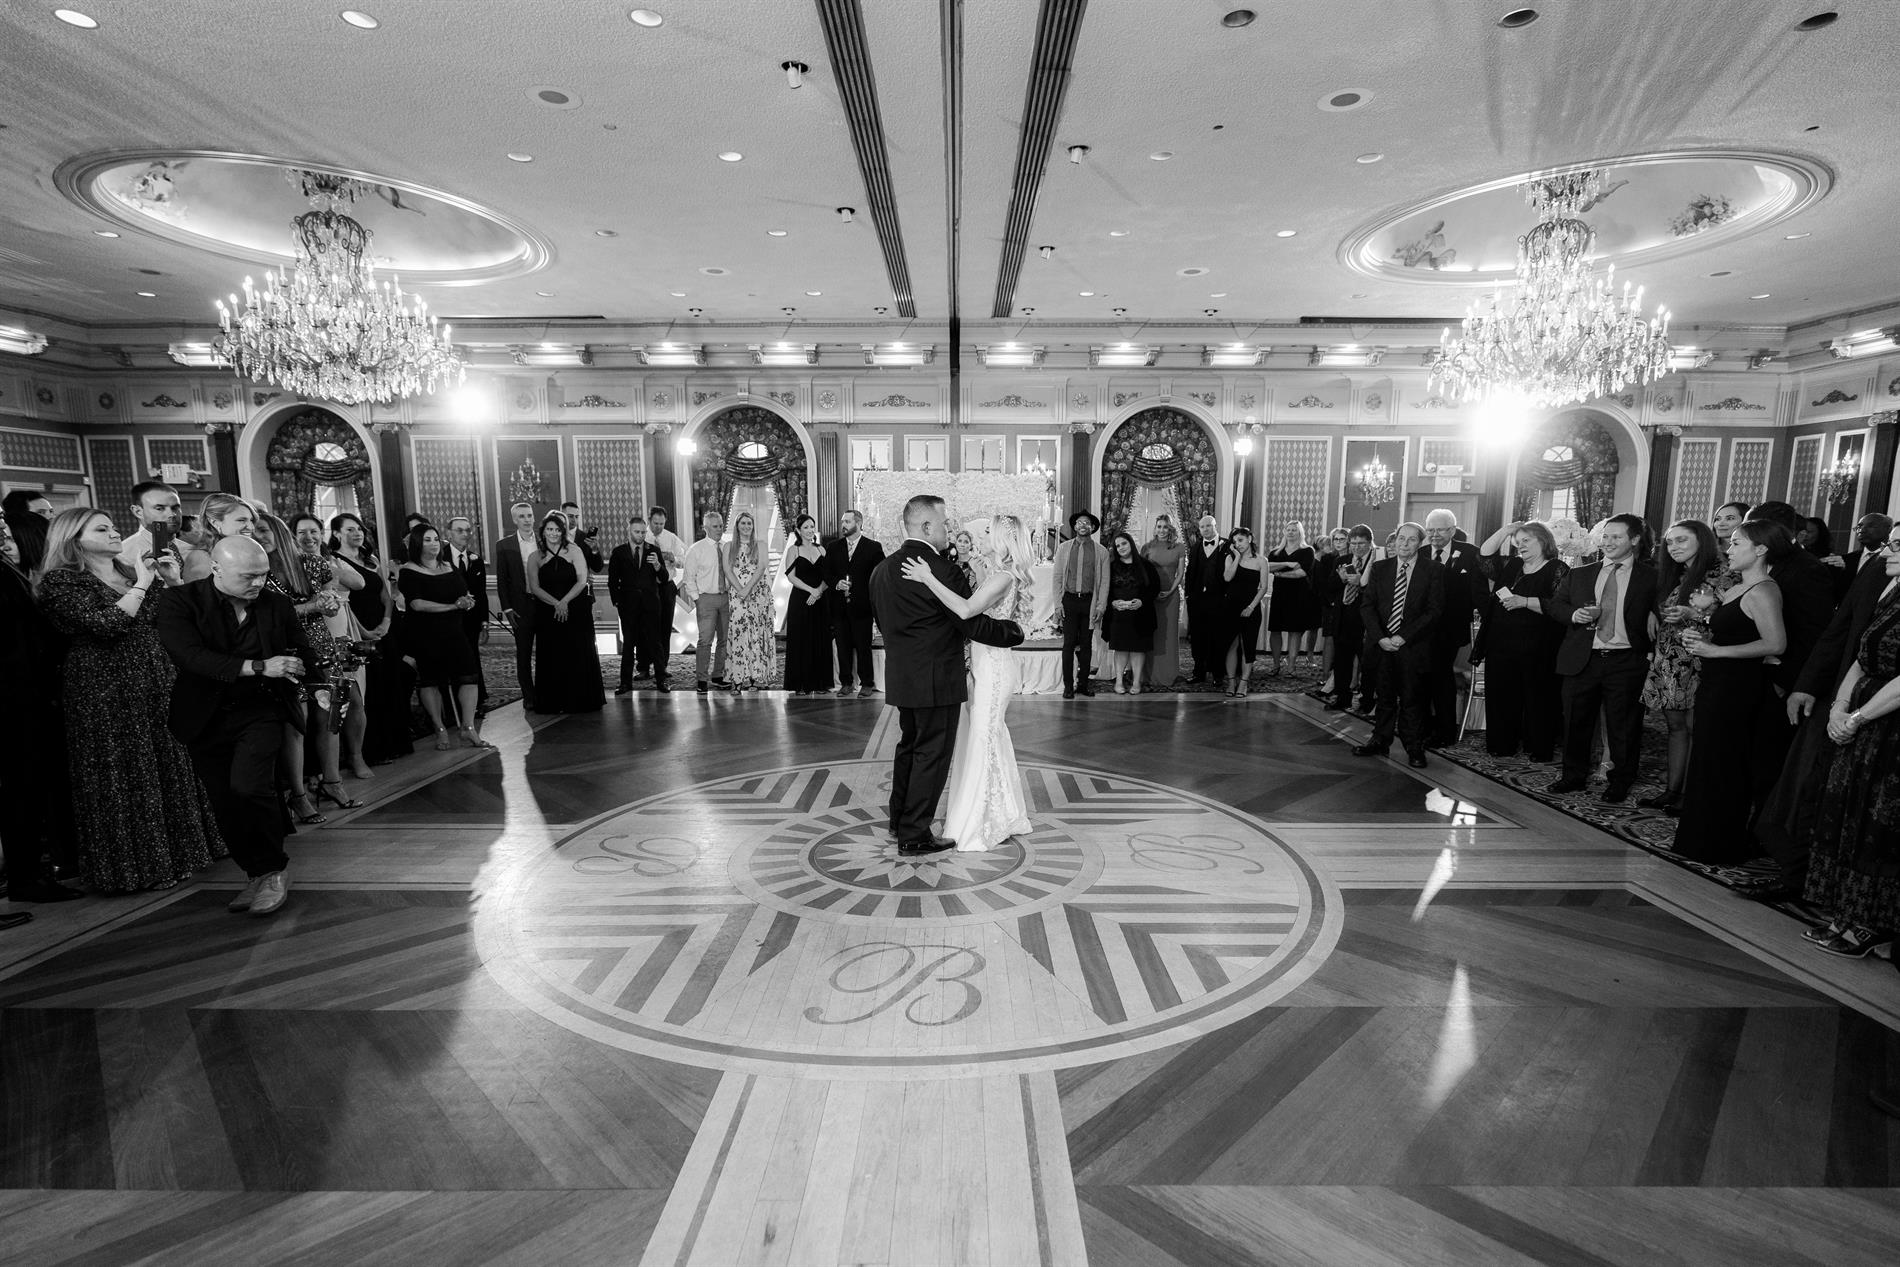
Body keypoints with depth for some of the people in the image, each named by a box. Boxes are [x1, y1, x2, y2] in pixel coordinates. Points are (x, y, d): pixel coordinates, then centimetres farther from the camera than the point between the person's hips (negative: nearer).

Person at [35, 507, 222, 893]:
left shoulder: (128, 573, 15)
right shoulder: (60, 582, -5)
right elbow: (106, 624, -20)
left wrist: (171, 579, 1)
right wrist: (142, 584, -12)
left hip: (156, 690, 6)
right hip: (106, 698, -6)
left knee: (170, 770, 9)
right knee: (123, 780, 1)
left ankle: (176, 850, 21)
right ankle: (134, 865, 12)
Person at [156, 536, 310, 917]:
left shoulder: (276, 603, 0)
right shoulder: (179, 602, -8)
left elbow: (302, 651, 11)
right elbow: (189, 655, -22)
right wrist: (258, 667, -32)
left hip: (261, 711, -1)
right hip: (207, 717, 1)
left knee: (248, 786, -19)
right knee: (225, 804, 6)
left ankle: (274, 871, 0)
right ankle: (256, 875, 26)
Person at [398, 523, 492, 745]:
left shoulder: (449, 567, 14)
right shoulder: (409, 572, -4)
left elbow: (465, 593, 20)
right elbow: (417, 604, -15)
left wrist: (467, 601, -4)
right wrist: (453, 606, -15)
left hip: (453, 632, 4)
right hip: (424, 636, -4)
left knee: (467, 674, -8)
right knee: (430, 680, 3)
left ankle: (468, 729, -5)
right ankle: (440, 731, 14)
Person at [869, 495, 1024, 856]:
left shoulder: (881, 570, 6)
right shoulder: (941, 570, -20)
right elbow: (974, 624, -18)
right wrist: (1015, 630, -3)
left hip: (900, 676, 8)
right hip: (936, 680, -8)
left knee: (909, 746, 22)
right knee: (931, 755, 3)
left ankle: (899, 820, 34)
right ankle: (914, 837, 12)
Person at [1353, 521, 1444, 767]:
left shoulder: (1433, 571, -1)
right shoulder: (1379, 568, 7)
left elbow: (1434, 610, -6)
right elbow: (1367, 605, 4)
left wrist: (1403, 637, -13)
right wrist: (1380, 637, -8)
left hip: (1413, 646, -3)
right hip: (1382, 643, 3)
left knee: (1411, 699, 2)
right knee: (1384, 696, 9)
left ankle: (1414, 748, 12)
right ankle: (1380, 742, 19)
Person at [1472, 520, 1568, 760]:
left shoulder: (1557, 570, -3)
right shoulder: (1511, 566, 16)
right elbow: (1484, 557, 8)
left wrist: (1524, 601, -20)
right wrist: (1505, 531, 5)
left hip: (1536, 650, -5)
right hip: (1501, 646, 6)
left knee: (1537, 699, 2)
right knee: (1500, 697, 9)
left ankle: (1539, 749, 14)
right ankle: (1502, 745, 20)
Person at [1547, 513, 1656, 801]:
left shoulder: (1649, 578, 2)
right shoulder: (1579, 574, 12)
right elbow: (1554, 605, 11)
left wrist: (1653, 656, -11)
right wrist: (1574, 614, -10)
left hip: (1625, 662, -3)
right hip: (1582, 660, 3)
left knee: (1623, 726, 6)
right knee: (1576, 722, 10)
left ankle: (1621, 782, 21)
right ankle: (1574, 776, 24)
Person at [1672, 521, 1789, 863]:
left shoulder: (1763, 591, -14)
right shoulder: (1734, 589, 14)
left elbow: (1775, 644, -23)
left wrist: (1715, 650, -19)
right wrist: (1701, 636, 3)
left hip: (1737, 688, -9)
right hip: (1717, 683, 9)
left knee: (1721, 763, 2)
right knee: (1708, 759, 14)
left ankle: (1721, 844, 15)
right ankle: (1703, 833, 24)